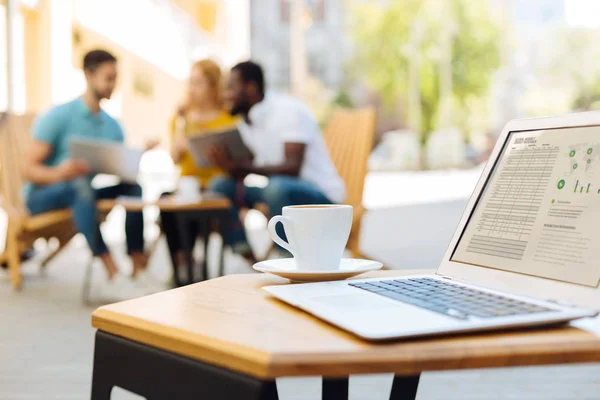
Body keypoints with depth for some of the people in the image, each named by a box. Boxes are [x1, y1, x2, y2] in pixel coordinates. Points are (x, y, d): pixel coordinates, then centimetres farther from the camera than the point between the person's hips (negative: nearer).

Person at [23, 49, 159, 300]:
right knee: (81, 183, -38)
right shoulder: (57, 117, -13)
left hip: (81, 195, 6)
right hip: (41, 196, -6)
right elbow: (28, 169, -18)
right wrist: (59, 173, -39)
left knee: (132, 186, -20)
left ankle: (139, 271, -26)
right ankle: (113, 277, -44)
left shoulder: (112, 125, 6)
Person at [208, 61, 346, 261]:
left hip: (321, 194, -8)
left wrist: (242, 166, -36)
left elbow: (293, 168, -26)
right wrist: (229, 164, -20)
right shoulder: (246, 122, 9)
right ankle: (246, 258, -8)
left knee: (277, 186, -37)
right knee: (221, 186, -4)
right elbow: (240, 174, 4)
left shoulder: (289, 110, -15)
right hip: (279, 192, 8)